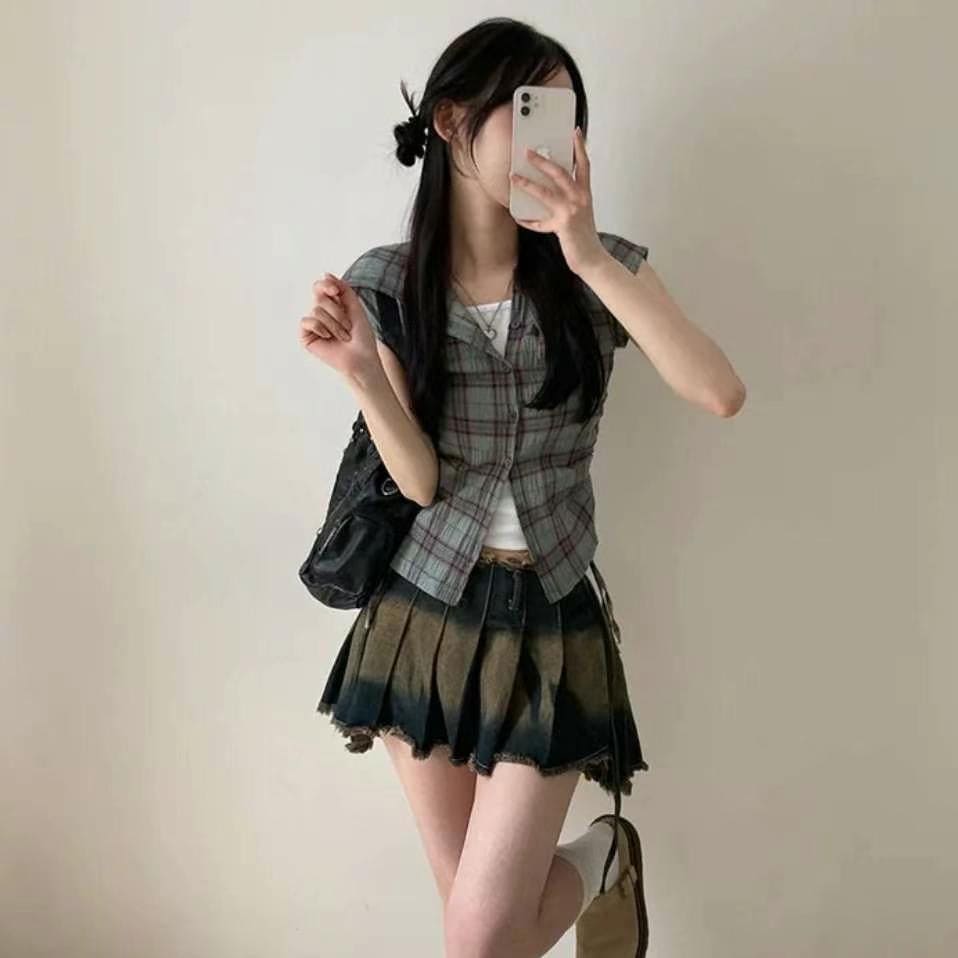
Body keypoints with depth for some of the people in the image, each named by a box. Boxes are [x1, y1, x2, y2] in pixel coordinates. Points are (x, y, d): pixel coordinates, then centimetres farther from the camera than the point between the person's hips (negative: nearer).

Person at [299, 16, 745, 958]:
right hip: (427, 614, 2)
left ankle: (604, 858, 31)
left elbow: (721, 394, -21)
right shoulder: (384, 282, -5)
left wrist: (592, 257, -25)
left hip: (552, 621, -1)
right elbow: (421, 481, -8)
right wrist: (360, 367, -24)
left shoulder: (600, 269, -6)